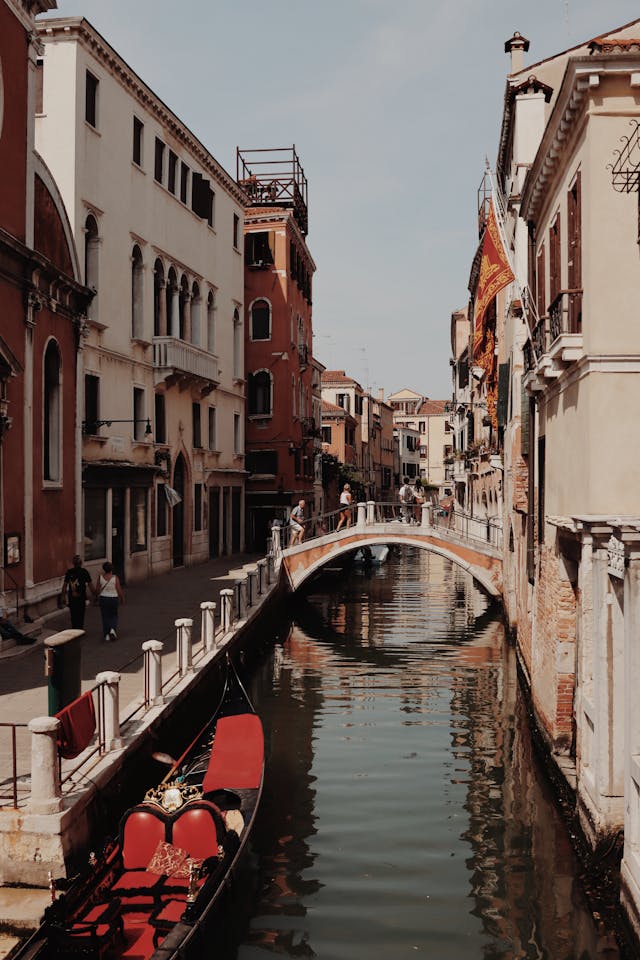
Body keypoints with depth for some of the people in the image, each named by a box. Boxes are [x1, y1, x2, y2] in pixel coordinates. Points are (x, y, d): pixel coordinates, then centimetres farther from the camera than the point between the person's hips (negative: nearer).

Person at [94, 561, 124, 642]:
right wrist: (122, 599, 8)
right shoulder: (115, 578, -11)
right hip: (113, 598, -1)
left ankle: (106, 635, 12)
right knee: (113, 616, 17)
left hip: (103, 598, 1)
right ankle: (112, 629, -7)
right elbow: (119, 590, -7)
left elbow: (97, 589, -4)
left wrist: (96, 597, 13)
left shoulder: (99, 577, -8)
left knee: (105, 617, 12)